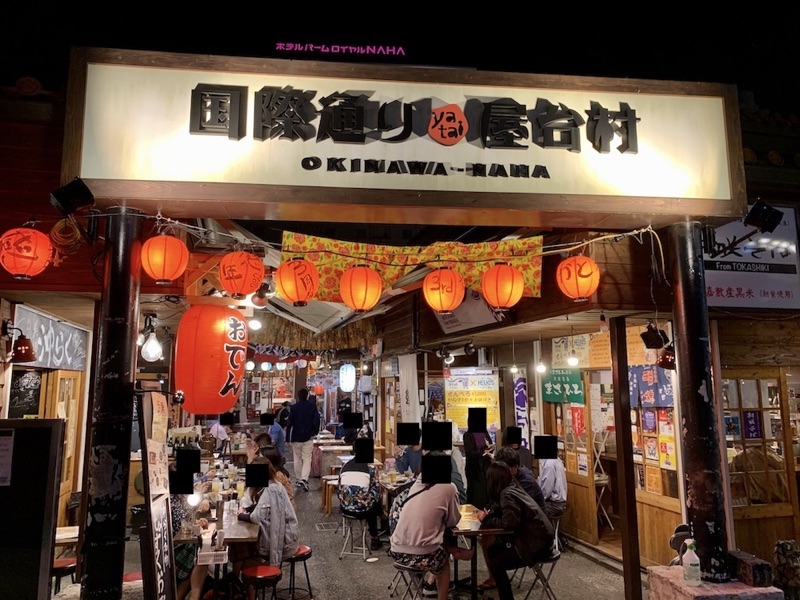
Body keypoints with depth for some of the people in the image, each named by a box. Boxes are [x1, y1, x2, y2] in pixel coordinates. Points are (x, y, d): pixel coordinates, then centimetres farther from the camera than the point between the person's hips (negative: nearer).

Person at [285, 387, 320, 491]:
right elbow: (316, 420, -4)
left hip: (296, 437, 0)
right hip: (308, 437, 0)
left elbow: (289, 423, -5)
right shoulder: (312, 406, -4)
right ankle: (304, 479, -15)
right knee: (307, 459, 2)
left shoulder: (293, 407, -6)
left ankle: (299, 479, 21)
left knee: (297, 459, 15)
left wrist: (287, 438, 0)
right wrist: (314, 432, 8)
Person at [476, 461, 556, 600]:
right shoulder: (513, 488, 8)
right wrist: (489, 515, -4)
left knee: (495, 564, -7)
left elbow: (510, 523, -26)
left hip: (536, 545, -9)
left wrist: (487, 519, -13)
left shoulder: (507, 494, -19)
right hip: (536, 538, 9)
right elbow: (501, 511, 16)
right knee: (492, 551, 11)